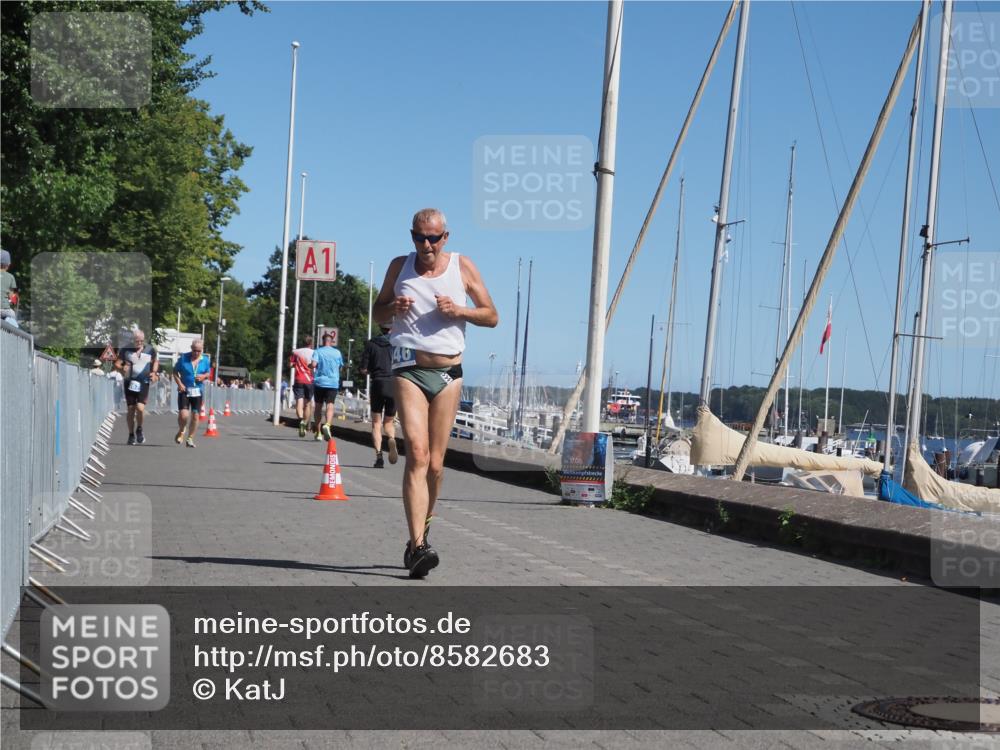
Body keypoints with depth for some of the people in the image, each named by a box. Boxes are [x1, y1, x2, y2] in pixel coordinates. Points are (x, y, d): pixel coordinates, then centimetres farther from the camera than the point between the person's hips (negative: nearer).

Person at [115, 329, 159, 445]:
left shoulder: (150, 350, 4)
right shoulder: (125, 350, 1)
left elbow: (155, 361, 21)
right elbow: (117, 363, 3)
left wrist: (154, 372, 5)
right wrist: (122, 368, -19)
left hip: (144, 383, -1)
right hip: (130, 383, 1)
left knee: (140, 408, -16)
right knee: (131, 409, 4)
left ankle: (139, 429, 10)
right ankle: (131, 435, 18)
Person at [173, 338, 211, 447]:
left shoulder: (205, 360, 3)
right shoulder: (183, 358, -3)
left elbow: (209, 373, 15)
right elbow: (175, 371, 3)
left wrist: (204, 376, -8)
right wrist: (179, 383, -10)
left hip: (198, 392, 2)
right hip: (184, 390, -2)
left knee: (195, 415, 2)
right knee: (183, 414, -15)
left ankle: (190, 438, 18)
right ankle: (181, 431, 17)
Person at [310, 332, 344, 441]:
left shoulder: (317, 351, 0)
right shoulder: (337, 352, 7)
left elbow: (314, 364, -15)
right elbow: (341, 366, 17)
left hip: (319, 381, 0)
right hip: (333, 382, 0)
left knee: (318, 407, 11)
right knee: (330, 405, -9)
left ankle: (318, 433, 16)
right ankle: (327, 425, -38)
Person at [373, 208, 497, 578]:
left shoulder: (463, 266, 6)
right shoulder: (400, 266, 8)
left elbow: (492, 316, 8)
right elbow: (377, 313, 17)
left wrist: (459, 311, -10)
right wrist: (394, 308, -6)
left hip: (448, 371, 1)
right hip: (409, 369, -1)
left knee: (435, 463, 4)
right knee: (417, 453, -17)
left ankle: (418, 537, 23)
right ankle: (418, 544, -24)